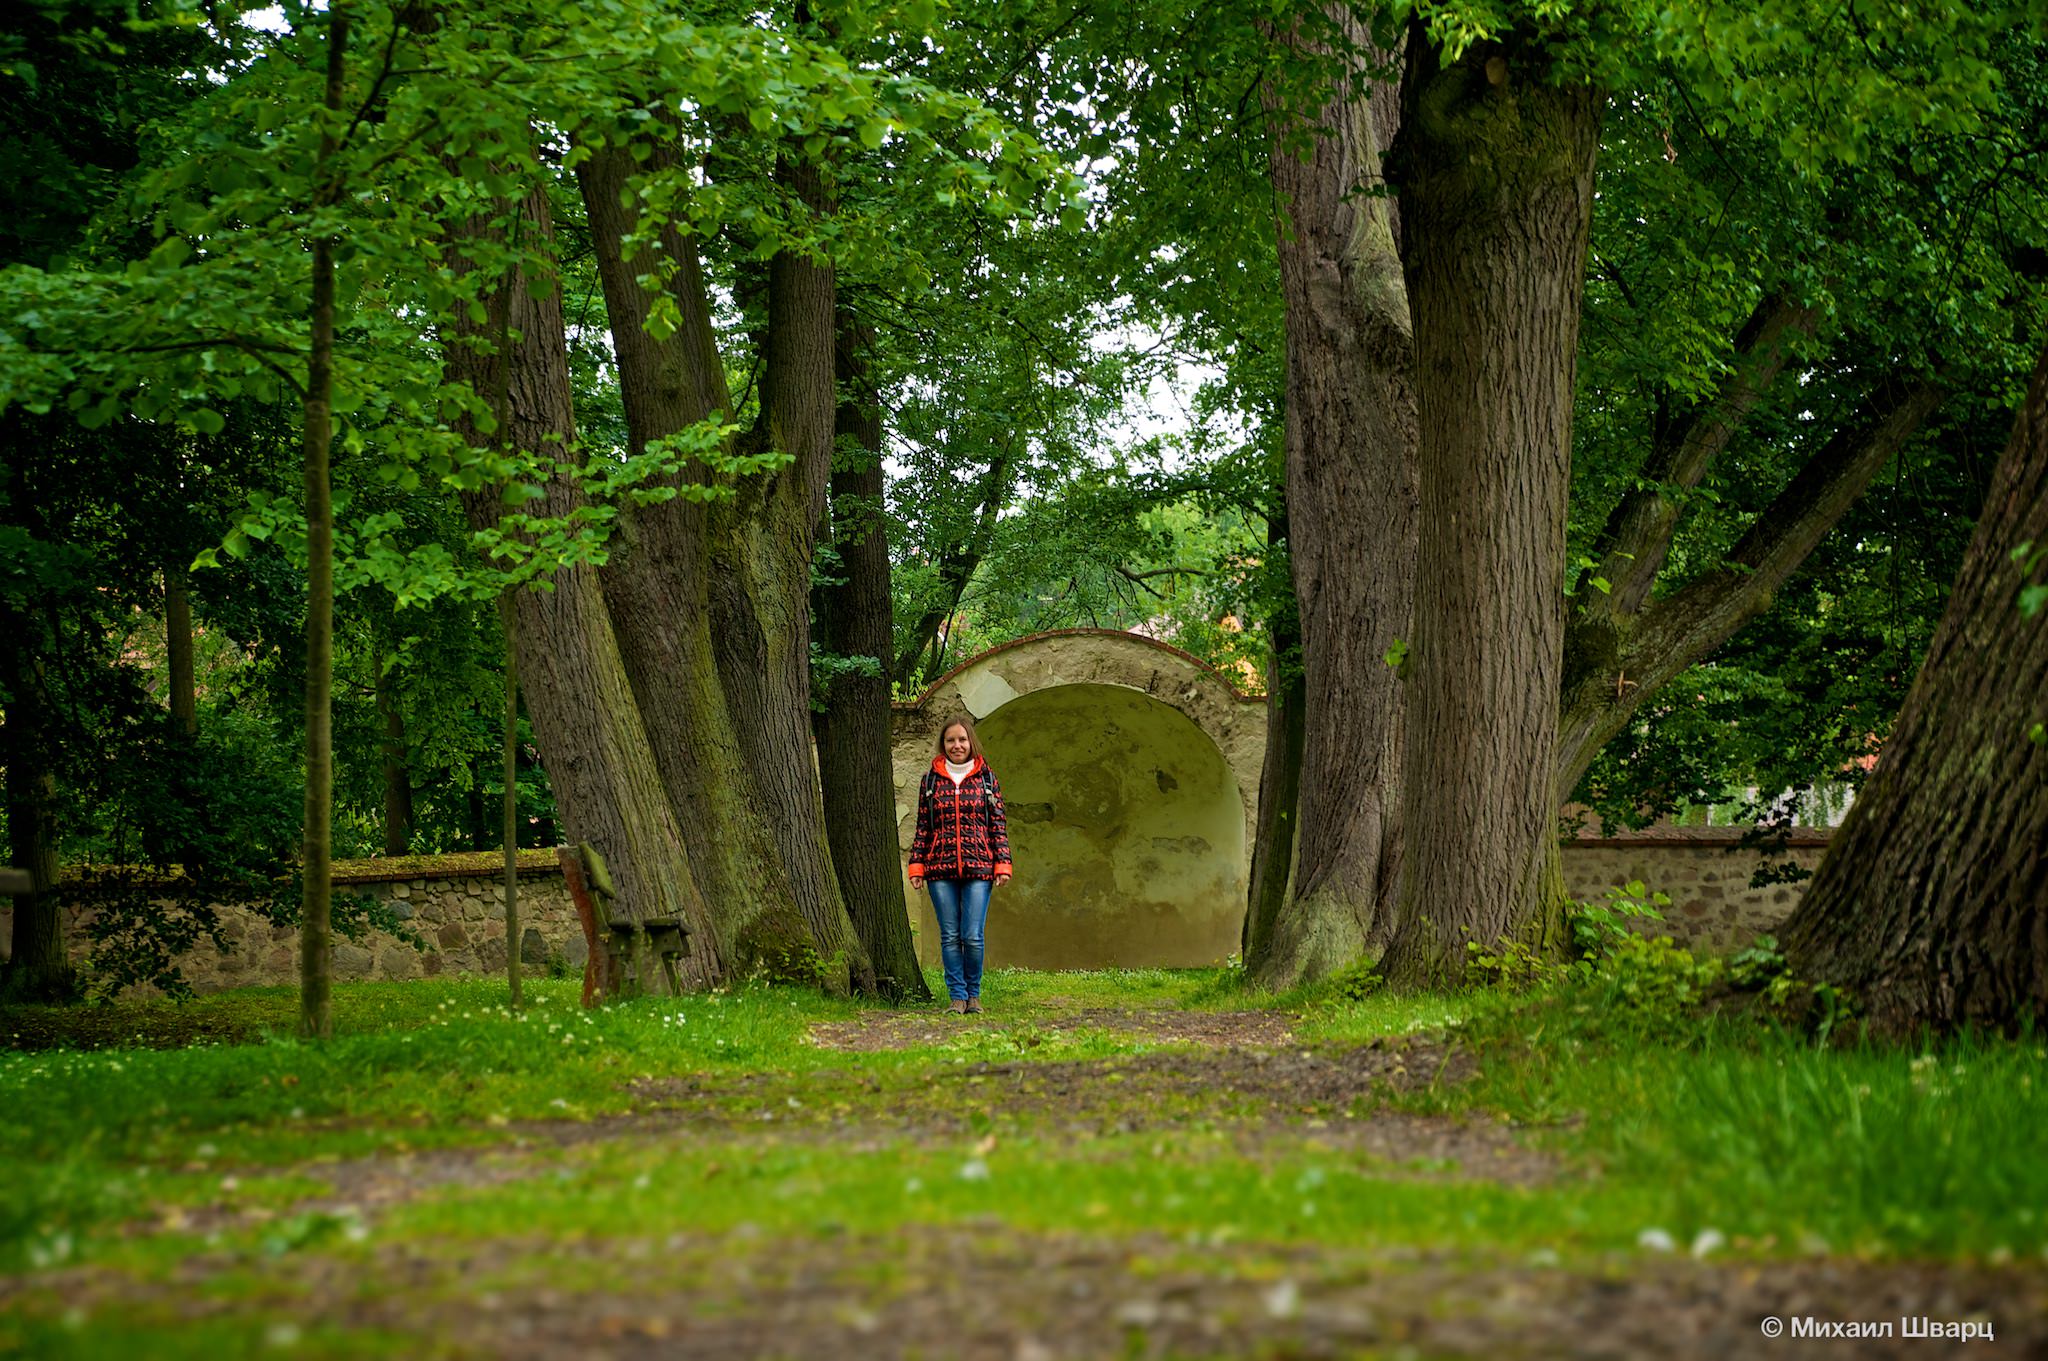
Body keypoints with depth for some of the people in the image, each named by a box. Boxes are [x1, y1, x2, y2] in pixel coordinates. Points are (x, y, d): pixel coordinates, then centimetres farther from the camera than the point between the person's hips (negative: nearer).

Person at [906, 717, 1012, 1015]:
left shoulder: (987, 778, 8)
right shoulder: (930, 780, 10)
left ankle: (973, 994, 11)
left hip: (978, 868, -1)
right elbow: (922, 827, 11)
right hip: (940, 868, 1)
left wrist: (1002, 864, 0)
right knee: (950, 936, 1)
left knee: (973, 936, -6)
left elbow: (999, 825, 8)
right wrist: (916, 865, 5)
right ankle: (958, 996, 8)